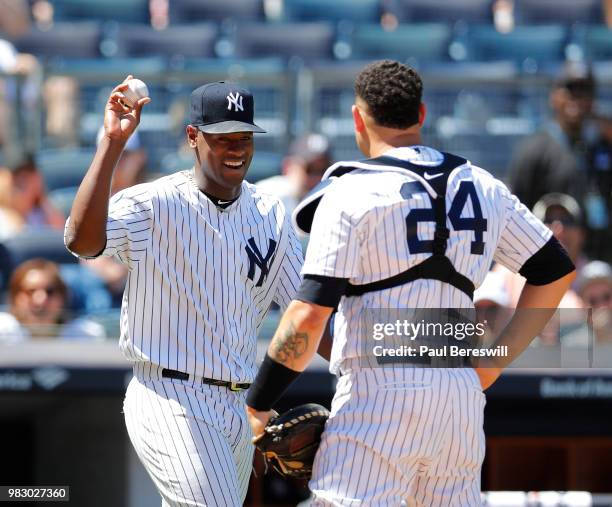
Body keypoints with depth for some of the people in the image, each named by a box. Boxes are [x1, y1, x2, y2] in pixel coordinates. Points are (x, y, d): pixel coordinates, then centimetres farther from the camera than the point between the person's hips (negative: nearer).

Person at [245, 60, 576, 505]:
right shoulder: (483, 188, 13)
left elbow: (310, 316, -12)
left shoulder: (349, 194, -5)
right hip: (463, 395, 6)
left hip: (378, 392, -6)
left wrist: (258, 404, -4)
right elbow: (557, 272, 18)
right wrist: (494, 362, 17)